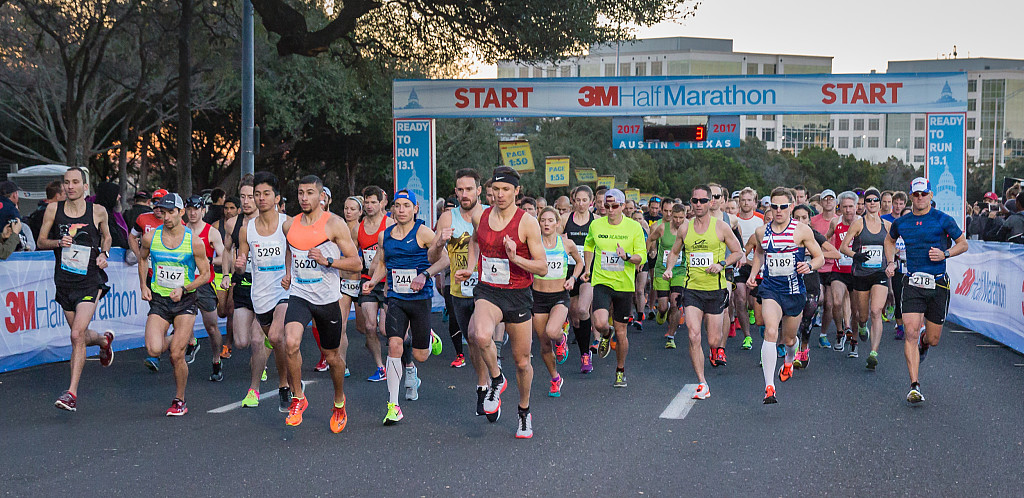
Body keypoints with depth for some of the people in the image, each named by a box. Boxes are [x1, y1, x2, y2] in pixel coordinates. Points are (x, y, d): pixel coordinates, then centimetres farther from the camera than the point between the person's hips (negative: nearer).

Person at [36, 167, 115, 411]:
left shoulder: (98, 212, -3)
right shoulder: (53, 209, 0)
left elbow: (106, 236, 17)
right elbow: (40, 242, 7)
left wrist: (104, 254, -2)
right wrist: (58, 242, -13)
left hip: (90, 281, -3)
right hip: (64, 281, 3)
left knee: (77, 335, -16)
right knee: (81, 336, 15)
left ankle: (72, 392, -13)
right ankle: (104, 339, 51)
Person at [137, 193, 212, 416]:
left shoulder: (194, 242, -9)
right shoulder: (150, 237, -2)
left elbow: (205, 274, 0)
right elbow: (142, 259, 19)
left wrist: (184, 289, -14)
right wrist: (143, 285, 8)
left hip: (184, 302, -2)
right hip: (158, 300, 2)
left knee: (177, 356, -9)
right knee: (154, 350, -18)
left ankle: (179, 400, 13)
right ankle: (177, 339, 20)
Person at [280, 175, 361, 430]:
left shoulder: (335, 224, -7)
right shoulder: (289, 225, 6)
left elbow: (355, 263, -8)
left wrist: (327, 260, -21)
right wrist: (288, 274, 15)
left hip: (328, 299, -2)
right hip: (299, 295, 2)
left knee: (333, 356, 10)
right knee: (291, 343, -24)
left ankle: (339, 403, 36)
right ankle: (298, 398, -4)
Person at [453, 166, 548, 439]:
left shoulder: (527, 222, -10)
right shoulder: (480, 217, 2)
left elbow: (542, 267, -9)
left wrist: (515, 258, -25)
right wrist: (470, 267, 11)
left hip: (518, 295, -1)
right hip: (487, 291, 2)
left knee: (522, 361, 8)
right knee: (481, 336, -32)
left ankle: (524, 411, 35)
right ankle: (496, 380, -2)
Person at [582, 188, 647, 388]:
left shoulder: (634, 227, -4)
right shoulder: (596, 225, 1)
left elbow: (642, 257, -3)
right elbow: (588, 246, 22)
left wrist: (627, 257, -23)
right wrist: (587, 268, 17)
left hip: (624, 284, 0)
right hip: (601, 282, 1)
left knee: (621, 332, 6)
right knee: (600, 323, -22)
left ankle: (620, 370, 27)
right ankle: (606, 335, 17)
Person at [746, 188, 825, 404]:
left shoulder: (802, 230, -4)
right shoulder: (762, 232, 4)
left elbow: (820, 258, 2)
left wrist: (809, 266, -20)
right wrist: (753, 274, 10)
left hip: (795, 290, 0)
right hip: (770, 289, 0)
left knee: (789, 339, 15)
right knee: (770, 332, -22)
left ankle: (789, 361, 54)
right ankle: (769, 387, -25)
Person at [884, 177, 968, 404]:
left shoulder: (943, 220, -2)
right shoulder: (901, 223, 6)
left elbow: (963, 244, 7)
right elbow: (889, 240, 27)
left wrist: (945, 253, -11)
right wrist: (891, 262, 13)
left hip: (938, 285, -1)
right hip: (912, 283, 1)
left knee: (933, 340, 7)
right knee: (911, 333, -15)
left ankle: (923, 342, 48)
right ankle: (915, 387, -12)